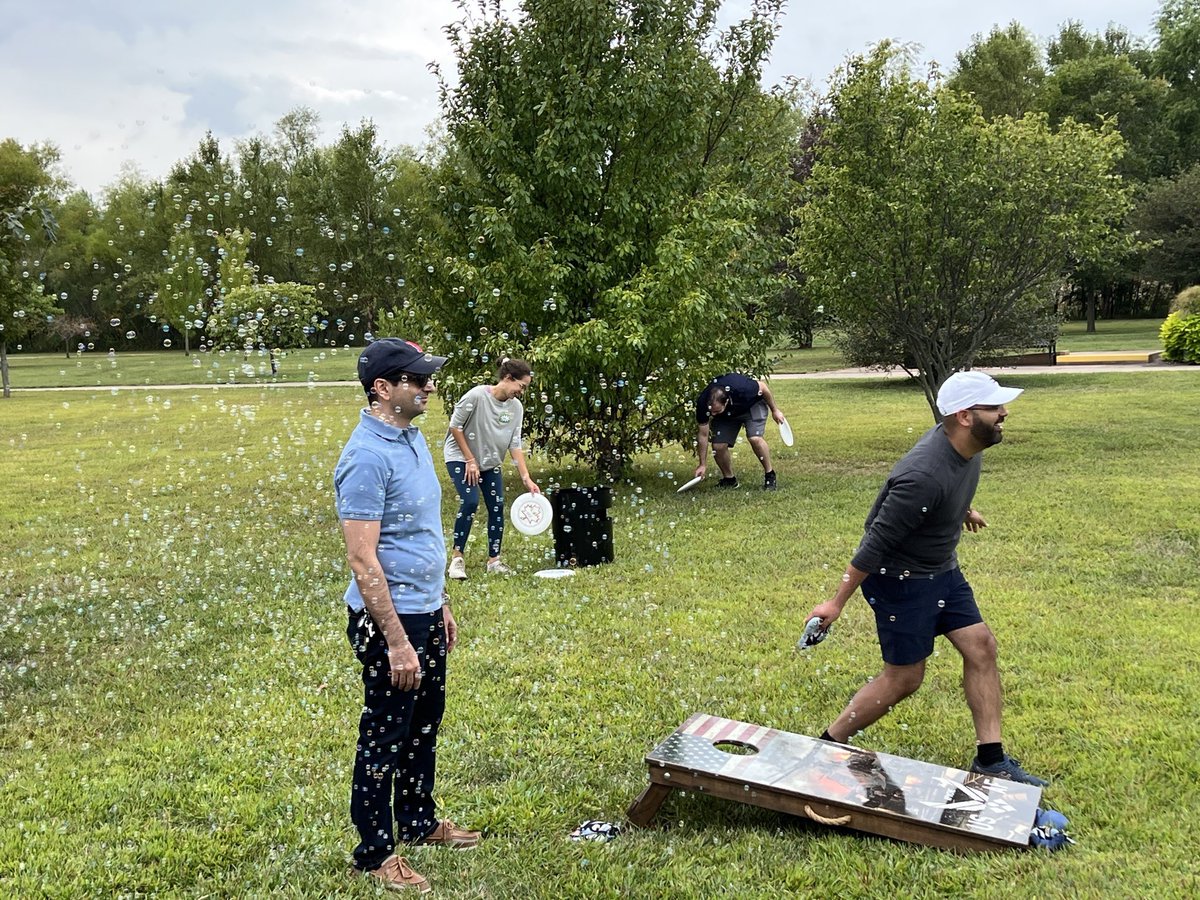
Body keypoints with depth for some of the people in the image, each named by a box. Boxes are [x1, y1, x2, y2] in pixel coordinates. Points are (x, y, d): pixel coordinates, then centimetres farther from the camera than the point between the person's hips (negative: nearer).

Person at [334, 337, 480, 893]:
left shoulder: (413, 439, 7)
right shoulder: (367, 457, -23)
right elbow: (362, 559, -24)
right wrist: (396, 641, -24)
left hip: (425, 614, 9)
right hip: (390, 619, -9)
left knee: (424, 726, 22)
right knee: (384, 738, 5)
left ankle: (418, 822, 39)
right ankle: (374, 854, 21)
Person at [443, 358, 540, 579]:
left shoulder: (516, 407, -7)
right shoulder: (477, 396, -24)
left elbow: (515, 445, -5)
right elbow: (455, 427, -17)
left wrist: (526, 478, -12)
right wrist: (470, 460, -16)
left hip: (490, 462, 6)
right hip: (460, 457, -6)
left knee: (497, 506, 0)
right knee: (470, 501, -21)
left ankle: (494, 561, 12)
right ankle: (457, 557, -7)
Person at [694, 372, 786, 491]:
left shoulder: (742, 388, -43)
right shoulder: (702, 403, -32)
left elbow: (762, 387, -20)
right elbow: (703, 435, -20)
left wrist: (775, 410, -7)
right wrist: (703, 464, -16)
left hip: (753, 405, -3)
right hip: (726, 416, 3)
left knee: (754, 438, -27)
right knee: (718, 446, -13)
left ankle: (770, 475, -8)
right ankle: (729, 479, 12)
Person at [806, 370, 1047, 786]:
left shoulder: (967, 447, -7)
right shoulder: (924, 477, -34)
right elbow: (876, 544, -28)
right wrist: (836, 603, -22)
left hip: (941, 569, 9)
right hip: (900, 578, -9)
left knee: (981, 646, 5)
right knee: (904, 677, 0)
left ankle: (991, 759, 15)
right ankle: (829, 745, 17)